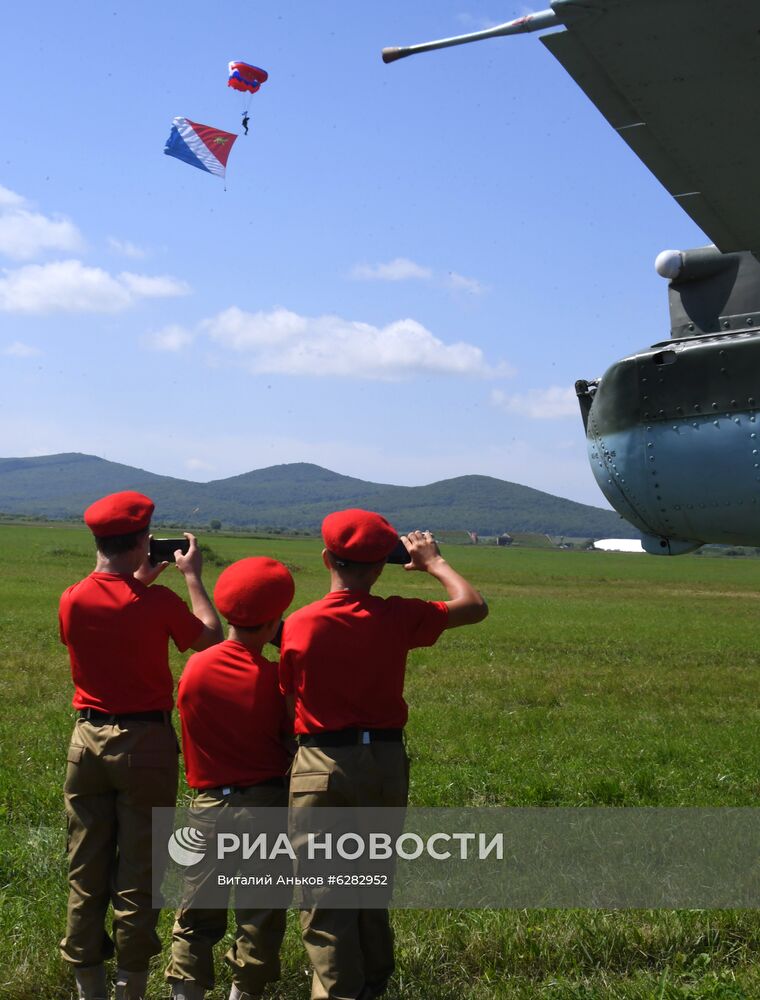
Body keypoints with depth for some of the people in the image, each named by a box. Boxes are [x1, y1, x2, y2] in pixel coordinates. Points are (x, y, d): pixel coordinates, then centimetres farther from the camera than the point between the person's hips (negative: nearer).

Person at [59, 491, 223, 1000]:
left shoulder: (72, 600, -4)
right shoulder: (158, 602, -15)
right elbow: (211, 638, 2)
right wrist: (192, 576, 11)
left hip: (88, 740, 4)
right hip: (147, 743, -3)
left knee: (86, 872, 11)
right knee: (138, 875, 5)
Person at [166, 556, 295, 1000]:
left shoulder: (195, 668, -4)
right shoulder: (275, 677, -12)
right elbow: (292, 746, -5)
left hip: (210, 806, 2)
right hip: (267, 805, -2)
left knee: (198, 915, 10)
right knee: (261, 915, 10)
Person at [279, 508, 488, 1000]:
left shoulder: (299, 625, -9)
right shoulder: (397, 617, -6)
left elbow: (289, 705, 0)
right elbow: (475, 606, 6)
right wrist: (434, 562, 19)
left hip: (322, 765, -3)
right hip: (386, 763, 3)